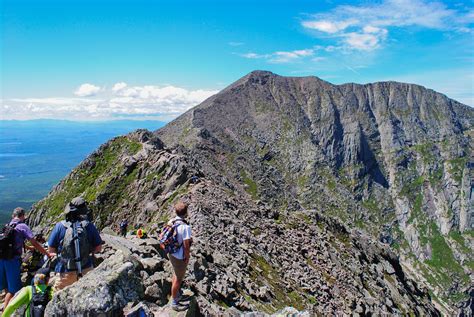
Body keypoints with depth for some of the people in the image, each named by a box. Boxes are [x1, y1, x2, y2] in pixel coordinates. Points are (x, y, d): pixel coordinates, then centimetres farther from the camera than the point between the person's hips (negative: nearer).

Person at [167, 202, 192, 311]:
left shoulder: (171, 221, -7)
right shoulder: (185, 227, -32)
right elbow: (186, 246, -26)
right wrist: (187, 258, -11)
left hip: (171, 253, 8)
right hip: (180, 257, -8)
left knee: (176, 274, 29)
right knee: (179, 279, 13)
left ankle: (176, 294, 49)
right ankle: (175, 303, 31)